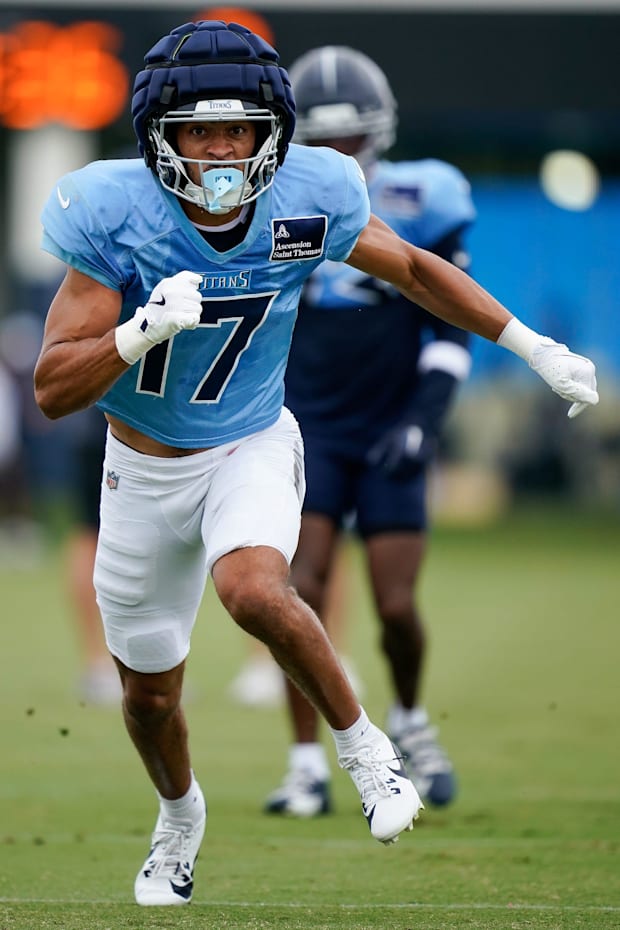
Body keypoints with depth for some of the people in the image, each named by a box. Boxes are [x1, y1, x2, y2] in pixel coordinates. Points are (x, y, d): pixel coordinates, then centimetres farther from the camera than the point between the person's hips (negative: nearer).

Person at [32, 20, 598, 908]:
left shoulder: (305, 201, -19)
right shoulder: (115, 216, -24)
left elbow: (413, 269, 1)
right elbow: (53, 390, -24)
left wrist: (539, 350, 4)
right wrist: (143, 332, -42)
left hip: (252, 451, -1)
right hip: (144, 470, 1)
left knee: (253, 590, -34)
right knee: (149, 690, 16)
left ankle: (362, 743, -9)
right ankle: (180, 817, 49)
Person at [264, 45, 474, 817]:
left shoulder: (418, 208, -3)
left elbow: (451, 334, 0)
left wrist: (424, 418, -11)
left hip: (392, 435, -1)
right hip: (309, 429, 1)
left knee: (396, 607, -5)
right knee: (302, 592, -13)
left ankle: (409, 723, 25)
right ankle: (307, 765, -5)